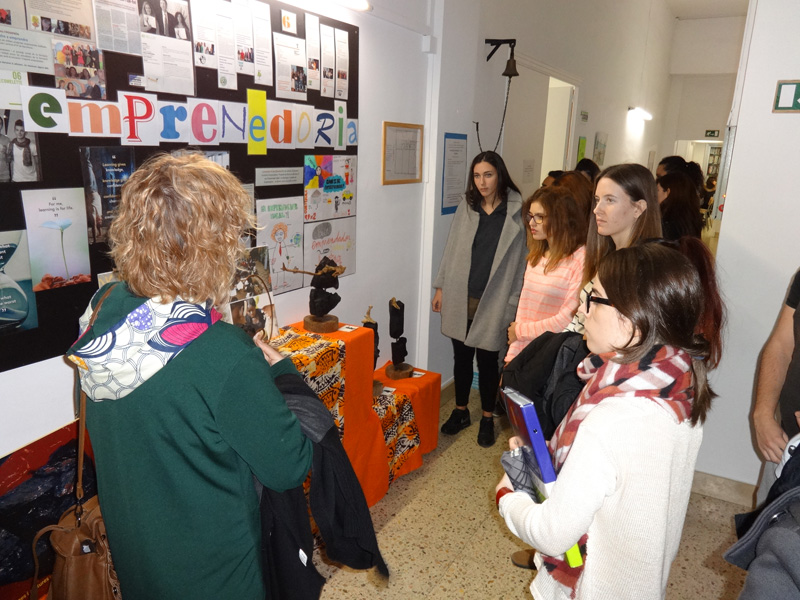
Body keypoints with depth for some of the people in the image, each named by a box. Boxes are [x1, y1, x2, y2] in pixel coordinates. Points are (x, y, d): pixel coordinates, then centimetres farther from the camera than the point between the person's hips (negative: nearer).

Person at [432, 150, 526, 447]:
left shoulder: (516, 212, -7)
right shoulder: (466, 207, 4)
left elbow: (520, 259, -6)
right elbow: (452, 249, 9)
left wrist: (514, 302, -9)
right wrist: (441, 287, 8)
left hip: (494, 301, -3)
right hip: (460, 297, 3)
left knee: (488, 359, 8)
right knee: (461, 356, 14)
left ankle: (487, 418, 28)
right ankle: (461, 411, 33)